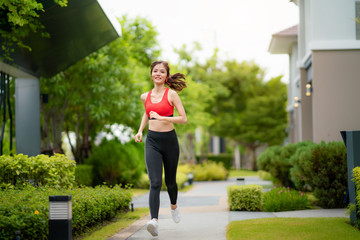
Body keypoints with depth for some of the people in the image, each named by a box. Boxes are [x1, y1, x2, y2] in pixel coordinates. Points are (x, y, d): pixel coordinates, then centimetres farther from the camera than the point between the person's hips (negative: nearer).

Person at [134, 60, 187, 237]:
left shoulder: (171, 94, -5)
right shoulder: (145, 96, 7)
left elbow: (183, 119, -10)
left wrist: (162, 118, -19)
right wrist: (140, 131, 15)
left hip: (169, 140, -1)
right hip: (152, 141, 2)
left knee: (170, 181, 14)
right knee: (155, 183, -15)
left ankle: (173, 206, 46)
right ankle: (154, 221, -27)